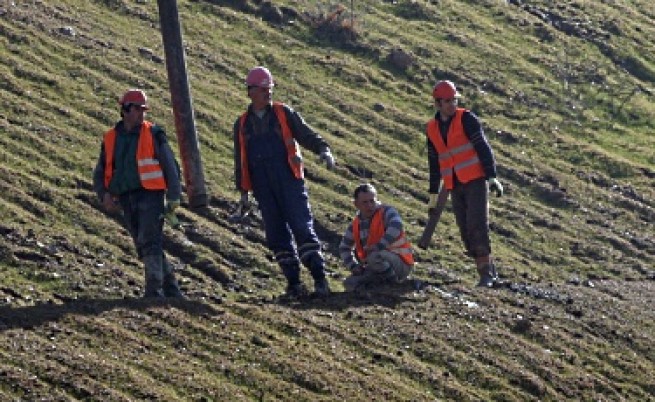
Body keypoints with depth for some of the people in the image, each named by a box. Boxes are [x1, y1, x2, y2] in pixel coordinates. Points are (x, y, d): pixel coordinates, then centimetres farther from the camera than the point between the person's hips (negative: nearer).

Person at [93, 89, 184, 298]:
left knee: (149, 243, -15)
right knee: (144, 247, 8)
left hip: (150, 195, -5)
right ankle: (171, 288, 17)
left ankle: (154, 291, -17)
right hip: (126, 200, 5)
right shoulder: (111, 139, 11)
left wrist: (173, 198, -3)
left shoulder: (153, 134, 0)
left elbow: (170, 167, 2)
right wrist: (105, 194, -1)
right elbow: (100, 173, 17)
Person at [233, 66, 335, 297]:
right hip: (263, 190, 3)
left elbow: (306, 135, 3)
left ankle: (319, 278, -12)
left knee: (302, 228, -11)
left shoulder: (284, 114, 7)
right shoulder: (242, 125, 14)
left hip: (290, 183, -3)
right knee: (277, 236, 0)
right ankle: (293, 282, 4)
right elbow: (240, 161, 18)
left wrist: (323, 149, -16)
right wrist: (243, 192, 15)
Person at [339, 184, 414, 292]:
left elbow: (396, 228, -33)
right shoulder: (355, 225, 8)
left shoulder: (386, 212, -11)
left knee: (374, 257, -36)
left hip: (401, 263, -6)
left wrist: (378, 247, -39)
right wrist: (353, 266, 2)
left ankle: (393, 282, -15)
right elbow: (344, 248, 20)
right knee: (350, 284, -11)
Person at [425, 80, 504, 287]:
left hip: (476, 181, -5)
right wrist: (433, 195, 21)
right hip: (455, 187, 6)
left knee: (477, 226, -16)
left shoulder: (467, 119, -5)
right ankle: (489, 271, 9)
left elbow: (483, 148, -9)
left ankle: (486, 273, -16)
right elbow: (434, 163, 19)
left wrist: (492, 177, -16)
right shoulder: (432, 128, 12)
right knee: (466, 232, 2)